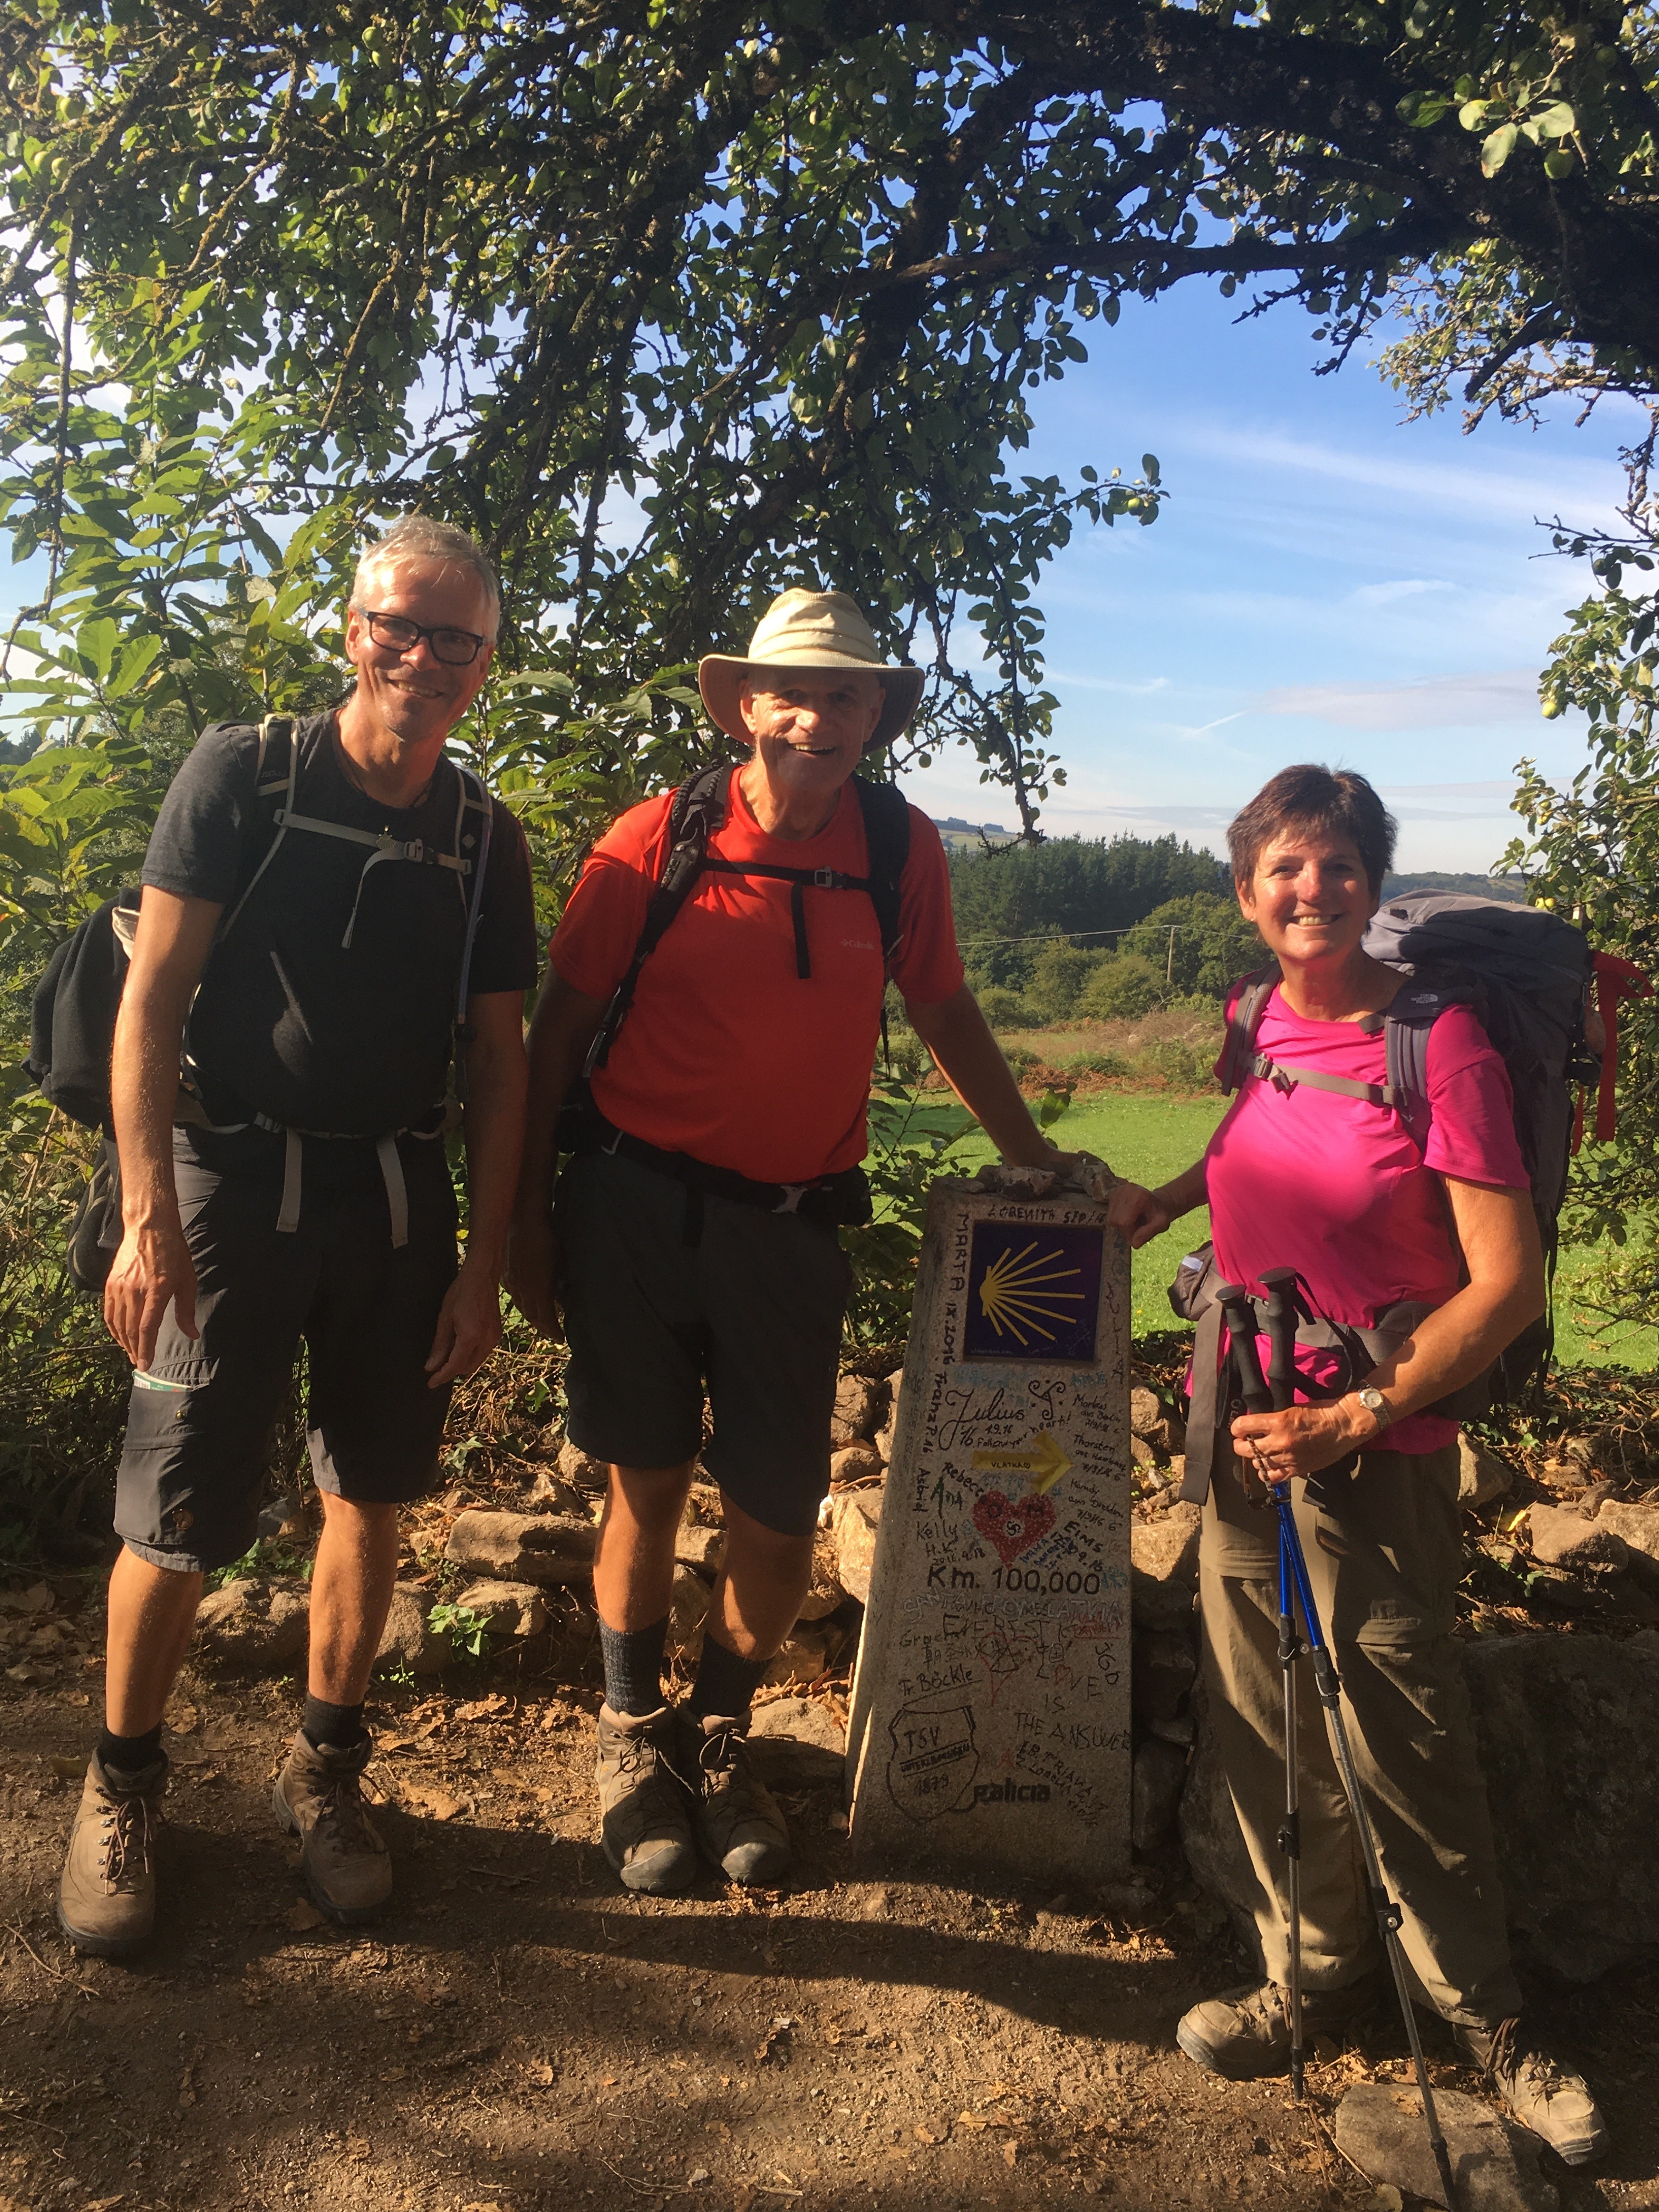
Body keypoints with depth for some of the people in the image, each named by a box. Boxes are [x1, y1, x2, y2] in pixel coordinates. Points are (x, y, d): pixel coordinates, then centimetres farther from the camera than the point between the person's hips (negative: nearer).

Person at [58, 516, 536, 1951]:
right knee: (181, 1521, 0)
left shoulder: (485, 841, 4)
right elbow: (151, 1002, -7)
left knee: (372, 1503, 11)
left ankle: (326, 1773, 31)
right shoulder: (242, 775, -5)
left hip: (398, 1199, 4)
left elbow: (498, 1062, 7)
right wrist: (149, 1219, -13)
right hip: (234, 1181, -3)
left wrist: (485, 1263, 4)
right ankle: (122, 1783, 26)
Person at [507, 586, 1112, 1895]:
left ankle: (720, 1736, 33)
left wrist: (1035, 1157, 16)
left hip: (790, 1225, 2)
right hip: (635, 1204, -1)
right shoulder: (658, 840, -6)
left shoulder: (902, 850, 1)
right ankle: (633, 1738, 34)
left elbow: (943, 1008, 14)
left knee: (780, 1521, 5)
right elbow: (562, 1026, 0)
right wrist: (526, 1214, 0)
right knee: (648, 1486, 10)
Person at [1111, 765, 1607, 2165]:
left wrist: (1357, 1419, -16)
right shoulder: (1259, 1018, 3)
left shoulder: (1440, 1041, -15)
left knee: (1406, 1746, 5)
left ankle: (1486, 2015, 31)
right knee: (1267, 1725, 14)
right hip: (1242, 1425, 6)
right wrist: (1164, 1199, 21)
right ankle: (1320, 1972, 36)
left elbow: (1508, 1284, -16)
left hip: (1378, 1457, -5)